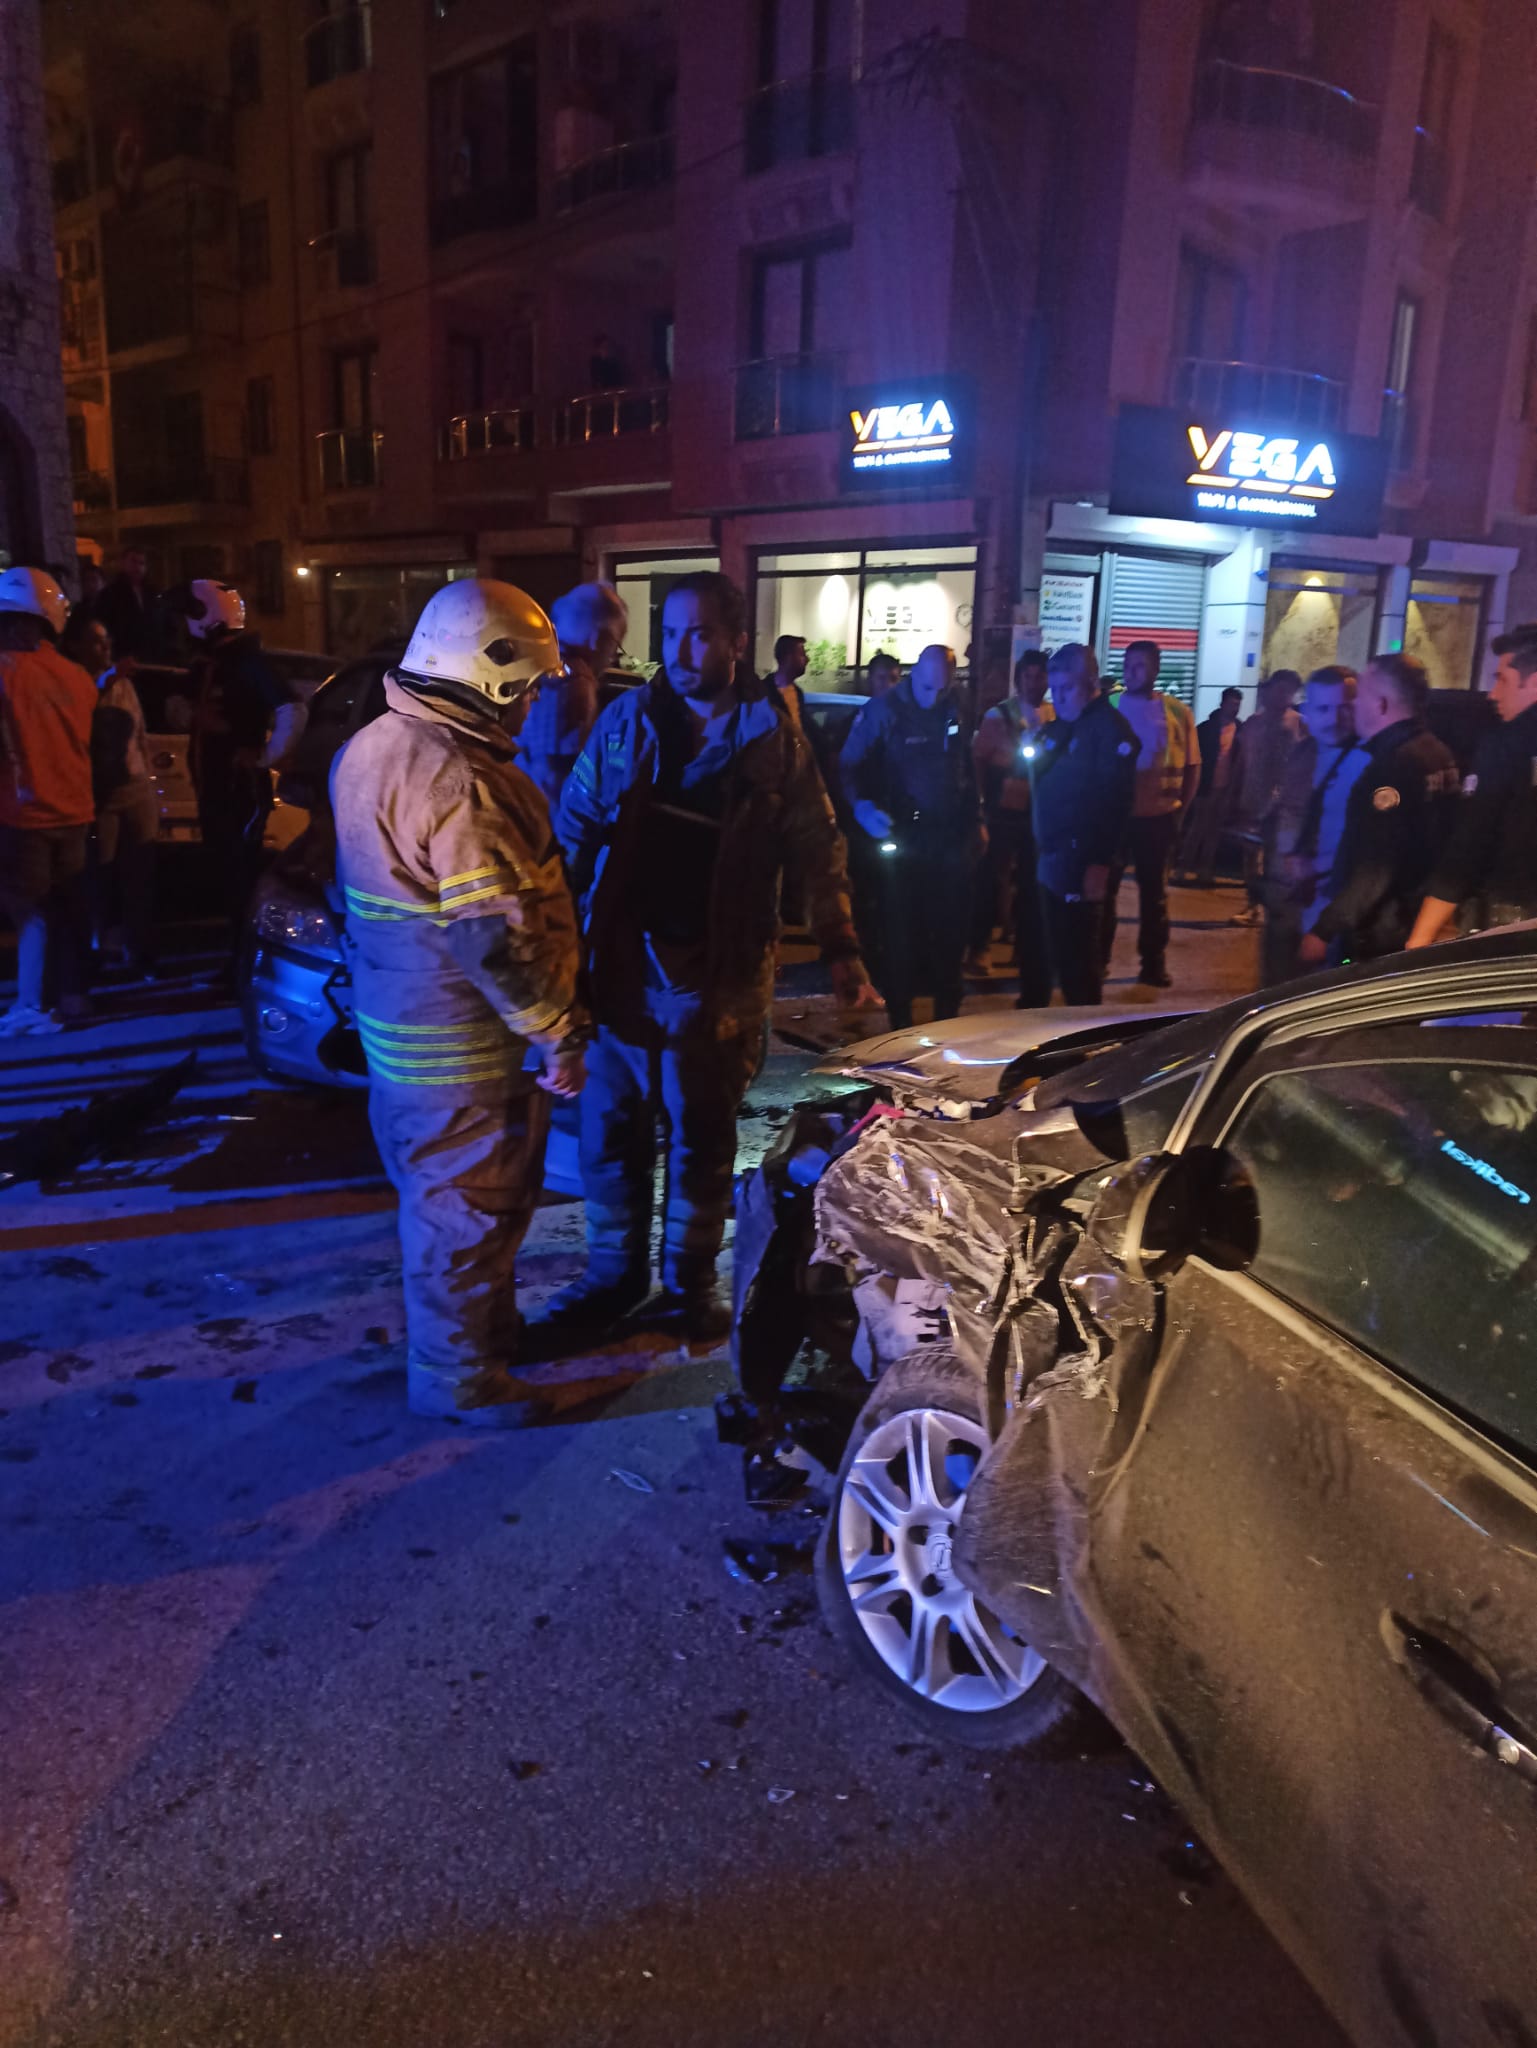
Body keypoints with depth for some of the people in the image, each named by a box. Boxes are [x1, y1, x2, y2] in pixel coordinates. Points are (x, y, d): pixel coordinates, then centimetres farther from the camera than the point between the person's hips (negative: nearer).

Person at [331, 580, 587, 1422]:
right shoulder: (457, 778, -26)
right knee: (469, 1208, 6)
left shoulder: (372, 746, 6)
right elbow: (496, 937, -28)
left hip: (404, 1027, 10)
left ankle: (483, 1327, 43)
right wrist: (554, 1036, -18)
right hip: (468, 1044, -10)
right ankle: (457, 1376, 22)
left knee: (439, 1194, 23)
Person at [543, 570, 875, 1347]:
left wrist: (840, 950, -4)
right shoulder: (625, 719, 4)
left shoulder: (771, 738, 0)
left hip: (718, 969, -2)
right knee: (610, 1128, 9)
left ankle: (689, 1279, 26)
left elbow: (817, 850, 3)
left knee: (701, 1134, 10)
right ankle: (613, 1271, 26)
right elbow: (575, 822, 6)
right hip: (620, 956, 2)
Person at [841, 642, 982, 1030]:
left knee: (952, 927, 10)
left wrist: (975, 819, 14)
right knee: (901, 928, 0)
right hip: (903, 838, -4)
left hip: (952, 838, 4)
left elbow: (968, 767, 15)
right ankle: (900, 1019, 11)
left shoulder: (955, 709, 7)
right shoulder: (883, 710, -7)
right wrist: (863, 806, -23)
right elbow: (850, 765, -7)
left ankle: (947, 1015, 25)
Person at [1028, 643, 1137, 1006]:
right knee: (1055, 948, 16)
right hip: (1050, 857, 8)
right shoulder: (1058, 726, 16)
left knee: (1079, 952, -1)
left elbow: (1115, 799, -18)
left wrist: (1099, 861, -21)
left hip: (1081, 861, -8)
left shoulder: (1110, 728, -11)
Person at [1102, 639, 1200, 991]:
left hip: (1158, 817, 1)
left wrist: (1179, 810, 1)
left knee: (1154, 891, 10)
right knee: (1105, 888, 5)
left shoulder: (1178, 713, 1)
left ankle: (1154, 963, 20)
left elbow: (1192, 767, 5)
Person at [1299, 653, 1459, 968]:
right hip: (1413, 928, 10)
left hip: (1375, 937, -10)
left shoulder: (1393, 764, -21)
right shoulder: (1439, 756, 10)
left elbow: (1375, 869, -26)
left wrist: (1324, 930, -24)